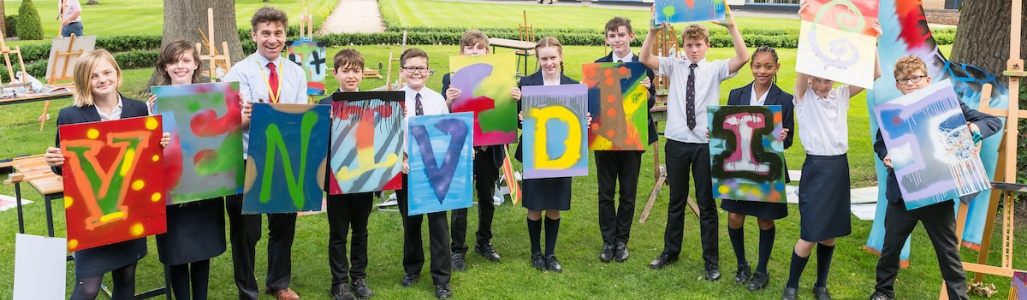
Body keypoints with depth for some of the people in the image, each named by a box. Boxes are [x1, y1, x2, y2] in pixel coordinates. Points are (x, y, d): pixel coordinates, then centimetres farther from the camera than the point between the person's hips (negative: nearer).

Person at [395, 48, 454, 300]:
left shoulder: (438, 100, 1)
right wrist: (399, 161, -16)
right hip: (405, 168, 0)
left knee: (438, 221, 2)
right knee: (410, 221, 15)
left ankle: (441, 278, 12)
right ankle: (412, 268, 35)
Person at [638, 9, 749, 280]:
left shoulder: (716, 69, 0)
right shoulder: (674, 66, 4)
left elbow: (743, 58, -17)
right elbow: (644, 59, -9)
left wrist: (731, 26, -26)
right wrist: (653, 31, -22)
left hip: (705, 143, -2)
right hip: (677, 141, 2)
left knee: (706, 202, 7)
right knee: (676, 200, 15)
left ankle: (711, 260, 17)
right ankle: (670, 251, 29)